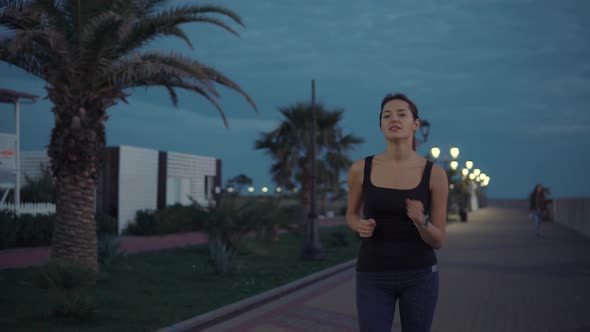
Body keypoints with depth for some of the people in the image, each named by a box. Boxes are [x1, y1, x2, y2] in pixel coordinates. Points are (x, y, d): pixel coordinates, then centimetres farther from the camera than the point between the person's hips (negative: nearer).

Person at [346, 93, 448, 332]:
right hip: (374, 277, 0)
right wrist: (360, 226, -11)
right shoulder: (360, 169, -4)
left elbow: (438, 240, -2)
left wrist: (420, 221, -25)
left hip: (419, 275, 1)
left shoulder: (435, 174, -5)